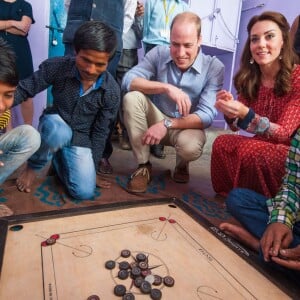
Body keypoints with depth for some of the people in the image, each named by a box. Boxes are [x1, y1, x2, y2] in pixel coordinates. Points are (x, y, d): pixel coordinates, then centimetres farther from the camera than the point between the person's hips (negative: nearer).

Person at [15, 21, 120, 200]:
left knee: (85, 192, -14)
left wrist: (91, 168, -4)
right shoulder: (57, 66, -18)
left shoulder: (112, 91, -18)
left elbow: (100, 132, -9)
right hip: (55, 127, -1)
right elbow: (24, 89, -9)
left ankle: (59, 158, 18)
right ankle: (33, 167, -5)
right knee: (58, 131, -40)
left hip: (81, 139, 1)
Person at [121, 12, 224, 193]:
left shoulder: (214, 68, -15)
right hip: (157, 119, 3)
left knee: (190, 146, -37)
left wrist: (167, 124, -33)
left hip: (187, 126, -2)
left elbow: (207, 116, -21)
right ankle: (144, 166, -13)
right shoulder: (159, 53, -9)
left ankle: (182, 165, 5)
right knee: (132, 97, -26)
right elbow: (128, 80, -21)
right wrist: (166, 87, -35)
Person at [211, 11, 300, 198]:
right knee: (222, 143, -20)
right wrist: (230, 112, -25)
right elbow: (236, 126, -1)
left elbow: (283, 134, -22)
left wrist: (245, 114, -37)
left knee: (248, 150, -31)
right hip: (262, 146, 5)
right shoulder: (249, 78, -3)